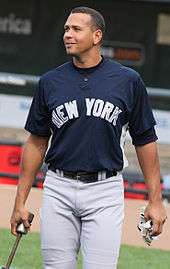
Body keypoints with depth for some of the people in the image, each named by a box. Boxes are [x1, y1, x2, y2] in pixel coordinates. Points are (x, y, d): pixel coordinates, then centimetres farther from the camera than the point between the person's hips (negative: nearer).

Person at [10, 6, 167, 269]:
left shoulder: (128, 80, 0)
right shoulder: (50, 82, 6)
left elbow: (145, 140, 5)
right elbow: (37, 142, 11)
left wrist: (155, 200, 2)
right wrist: (20, 201, 8)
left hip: (105, 191, -2)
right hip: (58, 188, 2)